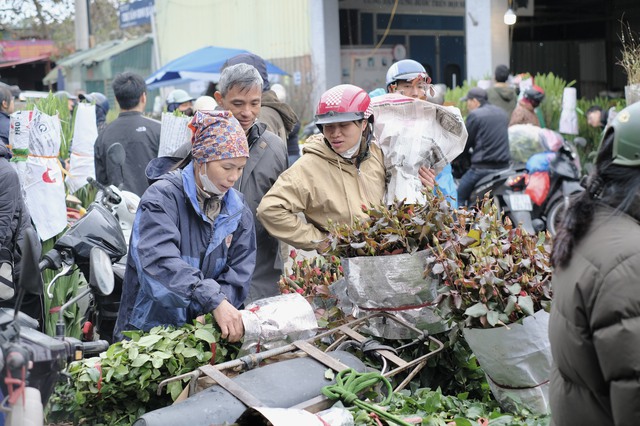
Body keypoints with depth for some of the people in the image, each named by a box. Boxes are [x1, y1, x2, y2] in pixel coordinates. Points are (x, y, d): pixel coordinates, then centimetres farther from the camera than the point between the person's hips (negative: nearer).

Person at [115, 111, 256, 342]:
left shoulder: (238, 210, 9)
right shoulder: (162, 197, -10)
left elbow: (239, 273, 1)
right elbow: (159, 261, -25)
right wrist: (215, 301, -34)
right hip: (149, 329, -4)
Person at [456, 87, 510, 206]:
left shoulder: (474, 115, -7)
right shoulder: (502, 113, 17)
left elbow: (466, 142, -4)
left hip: (482, 167, -8)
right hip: (504, 165, 8)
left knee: (459, 196, 2)